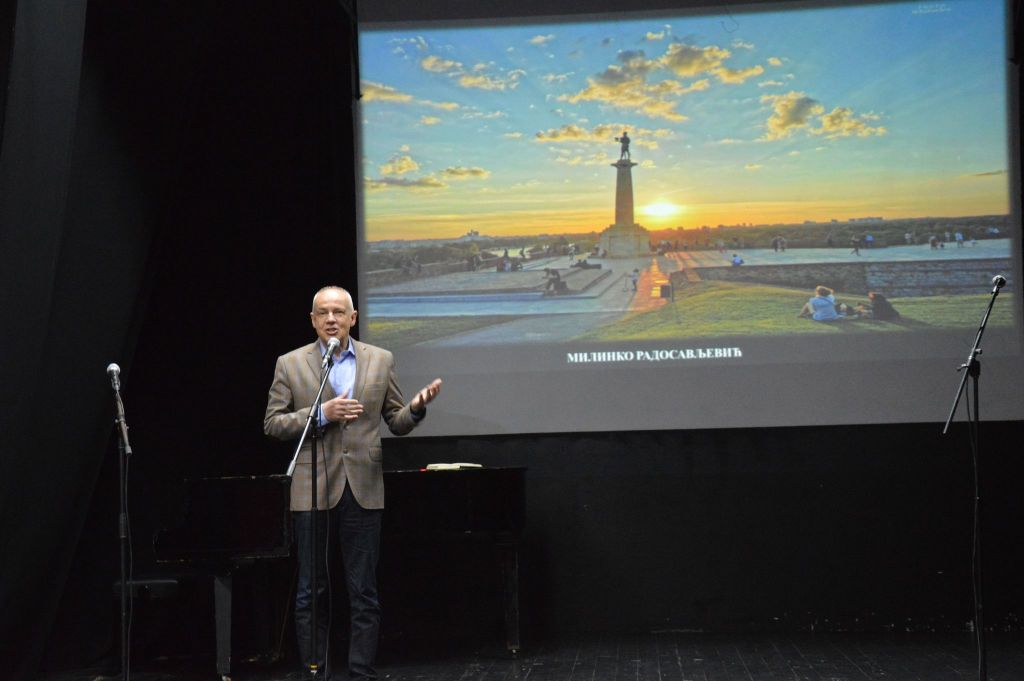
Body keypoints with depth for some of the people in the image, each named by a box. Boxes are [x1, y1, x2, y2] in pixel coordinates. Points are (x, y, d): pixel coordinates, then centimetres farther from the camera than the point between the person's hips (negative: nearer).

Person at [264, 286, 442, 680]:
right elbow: (271, 423, 0)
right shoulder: (290, 364, 3)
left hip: (363, 491, 1)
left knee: (365, 594, 2)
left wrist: (416, 407, -13)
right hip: (312, 492, -1)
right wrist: (320, 414, -14)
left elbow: (397, 422, 10)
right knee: (311, 592, 4)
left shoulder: (380, 361, 8)